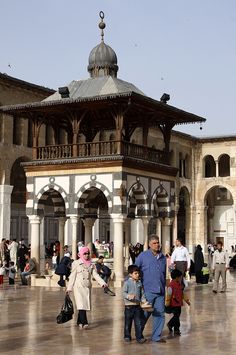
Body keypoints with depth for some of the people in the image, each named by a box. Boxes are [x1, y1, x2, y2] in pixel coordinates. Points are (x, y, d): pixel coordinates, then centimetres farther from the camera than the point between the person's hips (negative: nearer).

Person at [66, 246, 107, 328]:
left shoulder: (91, 265, 11)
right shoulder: (76, 263, 2)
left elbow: (95, 275, 2)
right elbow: (72, 276, 3)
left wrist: (103, 283, -12)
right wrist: (69, 287, 1)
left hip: (87, 287, 4)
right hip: (78, 287, -4)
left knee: (85, 305, 5)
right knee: (81, 305, -15)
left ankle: (79, 322, 19)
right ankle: (84, 322, -21)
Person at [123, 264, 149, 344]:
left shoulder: (139, 283, 8)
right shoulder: (127, 282, -7)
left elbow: (142, 293, 13)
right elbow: (124, 293, -10)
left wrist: (144, 301, -1)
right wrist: (129, 296, -28)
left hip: (137, 305, 3)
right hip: (129, 305, -3)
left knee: (138, 322, 1)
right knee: (128, 322, 8)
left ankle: (139, 337, 4)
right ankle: (127, 336, 21)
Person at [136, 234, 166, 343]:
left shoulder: (163, 257, 13)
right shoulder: (143, 256, -1)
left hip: (160, 291, 4)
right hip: (147, 291, -4)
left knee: (160, 314, 4)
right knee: (145, 314, 2)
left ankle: (156, 336, 15)